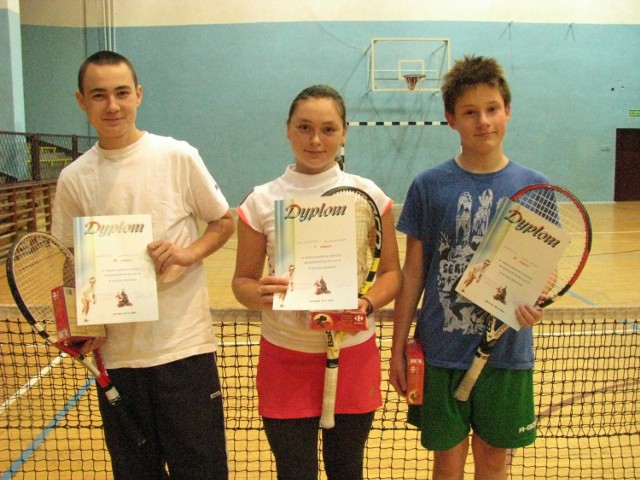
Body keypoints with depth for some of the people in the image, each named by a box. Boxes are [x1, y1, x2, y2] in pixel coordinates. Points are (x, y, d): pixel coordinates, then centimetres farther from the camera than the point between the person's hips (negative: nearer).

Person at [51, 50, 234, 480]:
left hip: (185, 345, -2)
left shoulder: (178, 157, -4)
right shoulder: (74, 178, 3)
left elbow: (225, 222, 4)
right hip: (116, 352, 3)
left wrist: (187, 254, -15)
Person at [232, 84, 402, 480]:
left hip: (354, 357, 1)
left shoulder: (370, 196, -3)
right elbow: (242, 281, 1)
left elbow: (391, 273, 1)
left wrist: (367, 304, -19)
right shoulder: (261, 202, -4)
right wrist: (259, 294, -22)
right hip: (285, 360, 0)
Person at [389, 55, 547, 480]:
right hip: (441, 352, -1)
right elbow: (413, 273, -1)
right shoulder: (429, 186, -5)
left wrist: (535, 301, -17)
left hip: (507, 354, 1)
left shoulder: (534, 187, -2)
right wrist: (398, 347, 0)